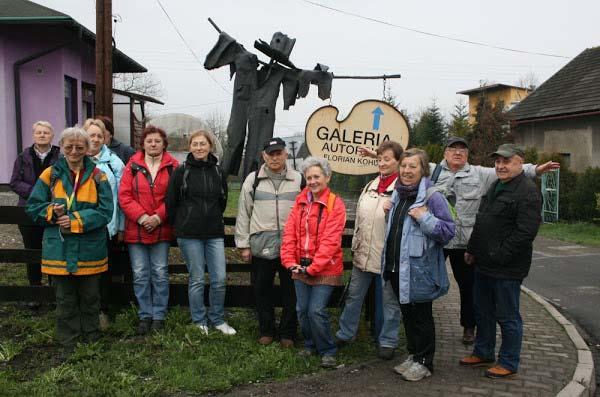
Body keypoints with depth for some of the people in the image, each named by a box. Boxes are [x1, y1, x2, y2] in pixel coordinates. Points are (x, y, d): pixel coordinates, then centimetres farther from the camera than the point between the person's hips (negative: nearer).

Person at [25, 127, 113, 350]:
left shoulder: (97, 176, 0)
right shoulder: (51, 175, 3)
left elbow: (105, 211, -7)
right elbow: (33, 207, 5)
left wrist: (76, 220, -17)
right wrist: (52, 211, -15)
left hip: (90, 249, 0)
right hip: (59, 250, 1)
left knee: (90, 297, 13)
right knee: (65, 299, 11)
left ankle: (91, 338, 30)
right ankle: (68, 343, 25)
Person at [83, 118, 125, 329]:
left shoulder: (113, 162, 1)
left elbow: (120, 196, 2)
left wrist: (121, 227, 1)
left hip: (107, 226, 0)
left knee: (105, 270, 10)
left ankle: (103, 311, 23)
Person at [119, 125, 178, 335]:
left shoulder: (172, 166, 1)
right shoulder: (133, 165, 3)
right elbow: (124, 196, -2)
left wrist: (158, 217, -13)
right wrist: (141, 217, -13)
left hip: (161, 229, -1)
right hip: (136, 229, 1)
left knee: (160, 273, 6)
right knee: (140, 274, 7)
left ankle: (159, 315, 19)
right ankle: (145, 315, 20)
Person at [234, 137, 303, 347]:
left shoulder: (298, 180, 4)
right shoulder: (253, 180, 6)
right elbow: (243, 214, 6)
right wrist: (244, 244, 2)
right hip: (262, 246, 1)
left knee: (291, 291, 7)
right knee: (262, 290, 10)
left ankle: (287, 333, 22)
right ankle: (267, 330, 27)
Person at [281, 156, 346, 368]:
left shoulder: (335, 204, -10)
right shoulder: (300, 202, 6)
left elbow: (330, 241, -16)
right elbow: (289, 233, 2)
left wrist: (313, 267, -19)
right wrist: (290, 262, -9)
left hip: (325, 269, -5)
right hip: (301, 267, 5)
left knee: (316, 311, -8)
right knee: (302, 310, 11)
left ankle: (327, 351, 13)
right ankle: (310, 344, 33)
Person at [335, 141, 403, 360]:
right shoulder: (370, 186, 9)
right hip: (363, 254, 6)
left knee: (390, 300, 10)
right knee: (354, 296, 16)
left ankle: (388, 342, 25)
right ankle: (344, 334, 32)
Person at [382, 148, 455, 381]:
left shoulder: (433, 197, -14)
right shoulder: (397, 194, 10)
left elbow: (448, 231, -16)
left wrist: (425, 218, -26)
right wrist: (389, 211, 8)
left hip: (419, 270, -7)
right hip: (396, 267, 8)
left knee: (421, 317, 6)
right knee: (407, 314, 19)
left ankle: (424, 362, 21)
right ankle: (413, 355, 34)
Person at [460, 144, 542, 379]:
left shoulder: (528, 192, -16)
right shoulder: (496, 187, 15)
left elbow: (526, 232, -23)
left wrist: (498, 256, -20)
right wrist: (472, 250, 16)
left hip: (507, 269, -9)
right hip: (483, 264, 9)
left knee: (507, 316, 5)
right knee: (482, 311, 19)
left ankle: (509, 363, 20)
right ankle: (483, 352, 36)